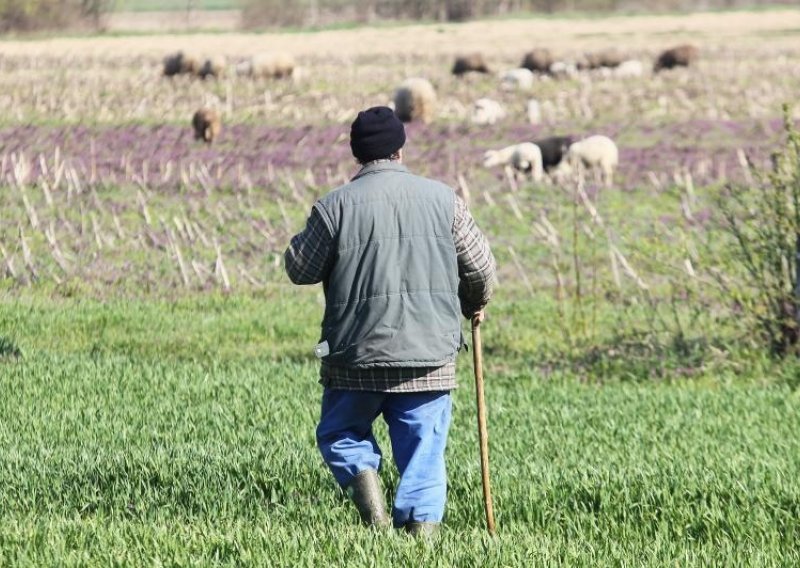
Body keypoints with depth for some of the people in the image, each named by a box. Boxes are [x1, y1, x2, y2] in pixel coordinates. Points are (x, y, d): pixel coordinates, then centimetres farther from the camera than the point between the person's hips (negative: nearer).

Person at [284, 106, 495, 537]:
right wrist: (475, 304, 26)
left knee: (339, 433, 17)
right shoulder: (441, 198, 1)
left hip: (356, 356, -1)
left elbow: (300, 270, 3)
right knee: (423, 447, 7)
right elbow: (480, 266, 6)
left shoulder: (335, 206, -5)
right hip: (430, 357, 1)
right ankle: (422, 521, -7)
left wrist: (305, 238, 22)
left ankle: (362, 472, -11)